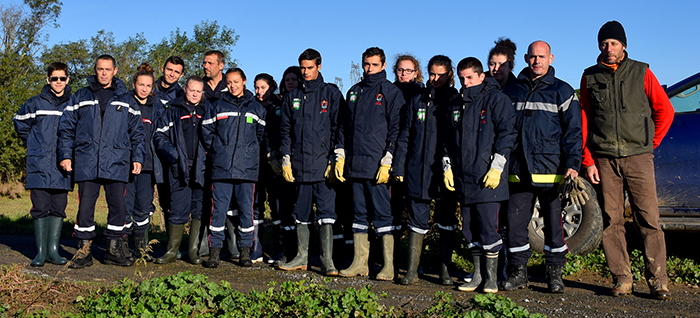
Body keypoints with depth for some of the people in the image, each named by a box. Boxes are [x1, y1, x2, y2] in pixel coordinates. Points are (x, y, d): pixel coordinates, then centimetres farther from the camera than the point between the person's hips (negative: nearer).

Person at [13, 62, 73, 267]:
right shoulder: (36, 103, 4)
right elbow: (19, 122, 18)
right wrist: (33, 144, 16)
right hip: (39, 165, -1)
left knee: (59, 208, 2)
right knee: (40, 208, 0)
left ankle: (53, 250, 9)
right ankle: (41, 251, 5)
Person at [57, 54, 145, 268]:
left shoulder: (125, 99, 12)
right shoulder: (80, 97, 12)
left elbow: (136, 132, 14)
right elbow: (66, 128, 12)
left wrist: (137, 158, 6)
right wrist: (65, 155, 3)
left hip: (116, 162, 0)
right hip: (86, 162, 0)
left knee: (118, 206, 0)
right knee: (85, 206, 0)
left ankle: (114, 250, 12)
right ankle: (84, 251, 10)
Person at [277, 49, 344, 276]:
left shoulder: (331, 94, 3)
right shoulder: (293, 97, 14)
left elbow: (338, 128, 0)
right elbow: (285, 130, 15)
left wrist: (333, 160, -7)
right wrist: (285, 159, 6)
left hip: (323, 164, -4)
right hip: (299, 165, 4)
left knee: (326, 212, -8)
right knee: (301, 213, 10)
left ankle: (327, 260, -4)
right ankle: (302, 257, 19)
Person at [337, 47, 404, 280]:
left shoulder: (391, 92, -1)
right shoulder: (354, 91, 17)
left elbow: (395, 129, -6)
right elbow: (344, 125, 20)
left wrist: (387, 162, -13)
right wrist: (340, 156, 11)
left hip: (377, 165, -6)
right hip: (354, 163, 6)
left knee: (382, 214, -3)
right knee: (359, 214, 10)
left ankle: (389, 266, 2)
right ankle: (359, 263, 16)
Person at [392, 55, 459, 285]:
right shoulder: (417, 100, 10)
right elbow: (405, 135, 11)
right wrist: (399, 166, 5)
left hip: (446, 171, -1)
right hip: (418, 170, 2)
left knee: (446, 222, 6)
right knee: (417, 220, 2)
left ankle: (444, 270, 15)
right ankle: (412, 270, 7)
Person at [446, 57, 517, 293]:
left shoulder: (496, 99, -3)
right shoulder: (459, 105, 19)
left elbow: (507, 132, -9)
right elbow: (451, 139, 25)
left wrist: (496, 167, -14)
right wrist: (448, 166, 15)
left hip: (488, 177, -7)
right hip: (464, 178, 7)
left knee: (488, 227, -5)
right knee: (469, 228, 9)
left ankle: (491, 277, 6)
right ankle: (478, 275, 18)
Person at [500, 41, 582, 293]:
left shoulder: (562, 91, 6)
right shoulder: (512, 91, 14)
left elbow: (573, 131, 2)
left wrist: (572, 165, -9)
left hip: (551, 170, -2)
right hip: (518, 171, 3)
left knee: (554, 223, 2)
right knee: (515, 222, 2)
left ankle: (554, 273, 15)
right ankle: (518, 272, 14)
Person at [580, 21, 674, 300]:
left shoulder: (641, 73, 5)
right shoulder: (590, 77, 9)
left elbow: (665, 110, 11)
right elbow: (584, 121, 9)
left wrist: (651, 143, 8)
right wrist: (588, 161, 4)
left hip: (638, 157, -1)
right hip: (604, 159, 1)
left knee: (649, 220, -5)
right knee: (612, 221, 1)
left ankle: (658, 280, 0)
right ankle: (622, 279, 9)